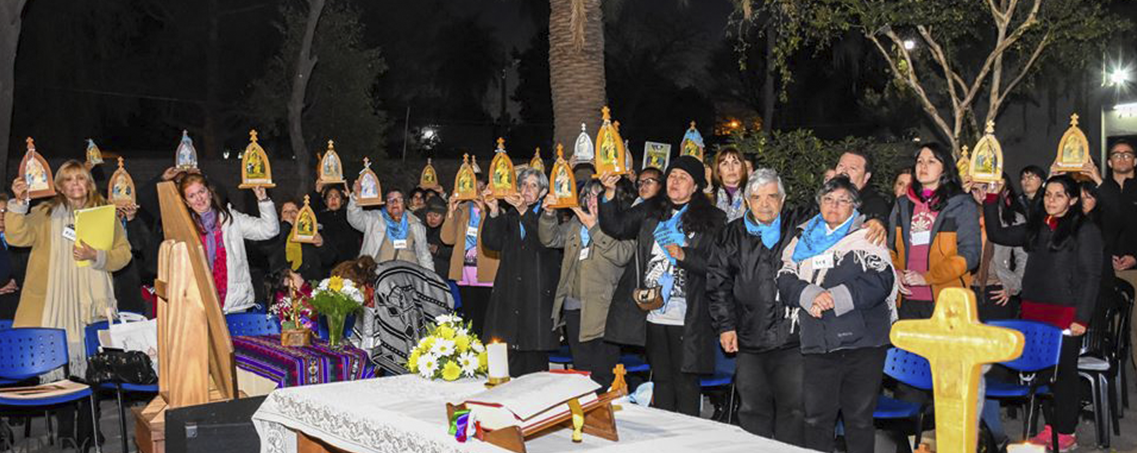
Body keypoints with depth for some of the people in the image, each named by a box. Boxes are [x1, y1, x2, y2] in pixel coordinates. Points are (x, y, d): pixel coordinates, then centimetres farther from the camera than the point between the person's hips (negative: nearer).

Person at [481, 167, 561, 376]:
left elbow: (545, 242, -13)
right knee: (509, 365, -3)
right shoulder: (509, 217, 17)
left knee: (535, 362, -4)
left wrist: (524, 211, -20)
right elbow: (492, 243, 1)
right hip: (509, 296, 3)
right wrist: (494, 212, -11)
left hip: (538, 296, -3)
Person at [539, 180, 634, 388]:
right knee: (580, 369, 15)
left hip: (602, 309, -6)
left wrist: (594, 228, -19)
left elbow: (622, 255, -19)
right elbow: (551, 239, 11)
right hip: (573, 307, 6)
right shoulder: (577, 221, 16)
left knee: (603, 374, -1)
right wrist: (549, 214, -6)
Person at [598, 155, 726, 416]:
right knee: (661, 380, 14)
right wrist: (610, 192, -7)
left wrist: (684, 256, -18)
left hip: (687, 319, -4)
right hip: (654, 314, 4)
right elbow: (616, 227, 3)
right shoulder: (651, 211, 11)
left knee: (685, 382, 1)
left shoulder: (713, 219, 0)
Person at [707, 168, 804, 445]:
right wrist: (725, 325, 2)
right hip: (749, 340, 2)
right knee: (754, 410, 9)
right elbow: (718, 284, 8)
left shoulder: (798, 230, 5)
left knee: (793, 408, 1)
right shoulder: (733, 236, 9)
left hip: (791, 339, -2)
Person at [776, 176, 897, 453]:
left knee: (860, 418, 5)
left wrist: (837, 297, -16)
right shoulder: (804, 239, 16)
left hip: (862, 341, -3)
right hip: (818, 346, 3)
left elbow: (880, 281, -8)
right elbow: (785, 281, 6)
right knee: (816, 418, 5)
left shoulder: (866, 238, 5)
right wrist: (810, 295, -14)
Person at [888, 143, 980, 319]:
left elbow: (970, 253, -6)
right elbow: (890, 247, 19)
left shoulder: (962, 205, 2)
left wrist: (927, 277, -14)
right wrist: (895, 272, -3)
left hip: (945, 300, -3)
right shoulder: (902, 205, 16)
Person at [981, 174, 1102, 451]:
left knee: (1063, 371, 2)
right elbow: (997, 234, 13)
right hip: (1034, 310, 5)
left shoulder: (1085, 231, -4)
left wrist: (1082, 318, -13)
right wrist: (990, 200, 5)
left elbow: (1091, 276, -7)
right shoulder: (1035, 226, 13)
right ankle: (1050, 427, 20)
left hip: (1066, 313, -5)